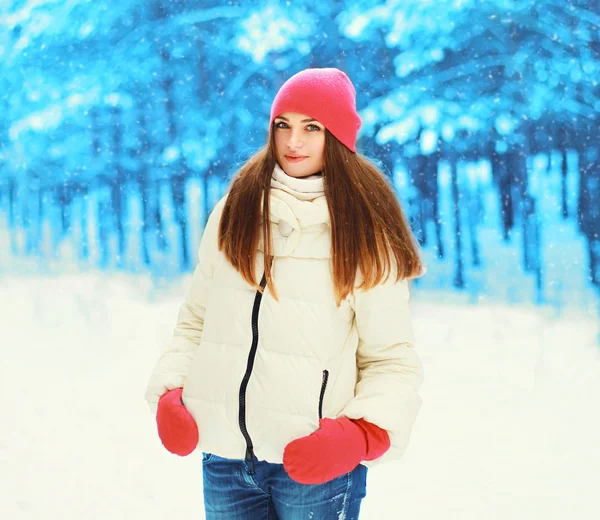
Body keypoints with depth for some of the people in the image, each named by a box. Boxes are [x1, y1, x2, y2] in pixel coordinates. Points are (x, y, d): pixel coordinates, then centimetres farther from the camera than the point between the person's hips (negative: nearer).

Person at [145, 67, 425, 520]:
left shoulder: (364, 233, -1)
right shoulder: (235, 211, 8)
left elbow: (392, 358, -3)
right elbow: (197, 318, 13)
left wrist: (358, 436, -19)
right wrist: (170, 392, -2)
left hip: (316, 465, -3)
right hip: (223, 459, 3)